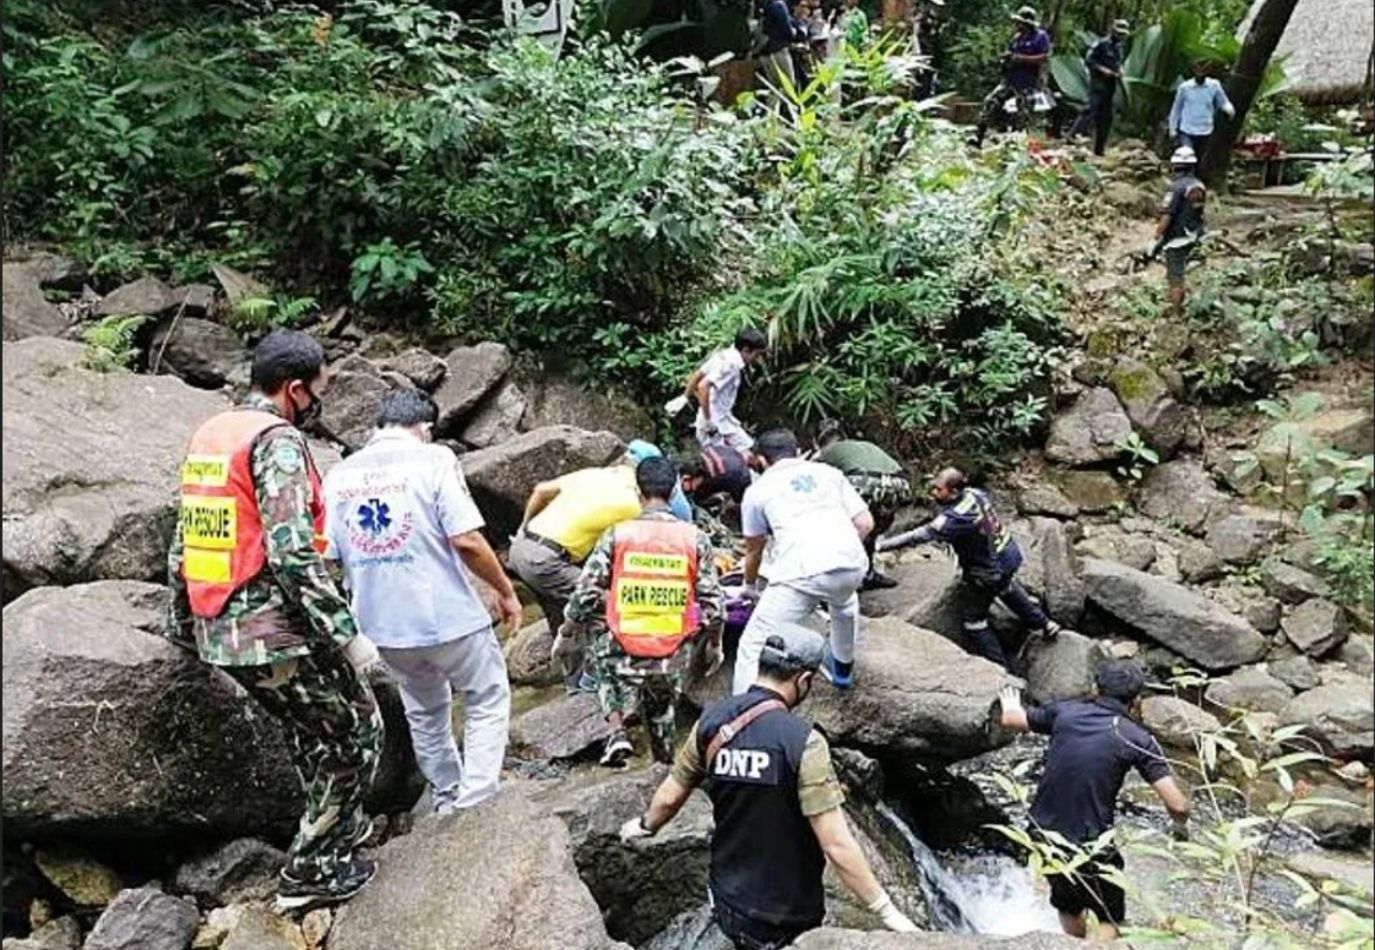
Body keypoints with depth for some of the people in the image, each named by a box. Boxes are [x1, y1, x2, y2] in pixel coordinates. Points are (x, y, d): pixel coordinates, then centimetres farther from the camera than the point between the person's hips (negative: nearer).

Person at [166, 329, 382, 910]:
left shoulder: (207, 436, 12)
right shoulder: (277, 441, -16)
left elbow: (184, 542, 17)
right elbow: (293, 556, -24)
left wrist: (181, 620, 26)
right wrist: (348, 634, -20)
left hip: (217, 632, 9)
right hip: (274, 633, -9)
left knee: (314, 729, 26)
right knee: (357, 731, 8)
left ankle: (337, 828, 40)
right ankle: (310, 871, 16)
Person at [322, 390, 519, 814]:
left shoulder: (339, 475, 4)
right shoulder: (433, 459, -11)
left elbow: (327, 558, 5)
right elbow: (467, 541, -18)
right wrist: (506, 590, -5)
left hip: (383, 625, 6)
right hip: (449, 617, -5)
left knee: (424, 711, 26)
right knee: (488, 701, 16)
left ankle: (447, 801, 38)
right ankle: (475, 802, 9)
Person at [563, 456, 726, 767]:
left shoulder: (617, 535, -5)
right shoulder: (695, 538, -2)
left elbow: (586, 594, -4)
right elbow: (712, 602, 1)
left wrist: (565, 633, 13)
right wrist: (715, 644, 18)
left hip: (625, 652, -2)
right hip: (673, 656, 2)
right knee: (663, 705, 30)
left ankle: (617, 731, 11)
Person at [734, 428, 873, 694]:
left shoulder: (758, 489, 18)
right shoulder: (829, 472, 24)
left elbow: (753, 551, 27)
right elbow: (865, 523, 17)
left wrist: (750, 586, 45)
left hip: (800, 573, -4)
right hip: (852, 565, 4)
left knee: (753, 648, 6)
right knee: (844, 603, 40)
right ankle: (842, 669, 56)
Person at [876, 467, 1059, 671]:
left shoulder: (955, 518, -37)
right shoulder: (974, 493, -12)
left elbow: (921, 535, -42)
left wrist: (881, 545, -43)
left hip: (988, 573, -9)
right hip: (1009, 555, 9)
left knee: (972, 619, 9)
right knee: (1008, 589, 38)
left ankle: (998, 667, 17)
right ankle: (1044, 625, 59)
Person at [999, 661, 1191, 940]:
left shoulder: (1065, 712, 0)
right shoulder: (1138, 739, -9)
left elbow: (1010, 719, 16)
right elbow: (1177, 804, -11)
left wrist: (1011, 707, 39)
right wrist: (1182, 826, 12)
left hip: (1042, 836, 4)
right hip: (1089, 849, -4)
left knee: (1068, 908, 30)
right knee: (1111, 920, 21)